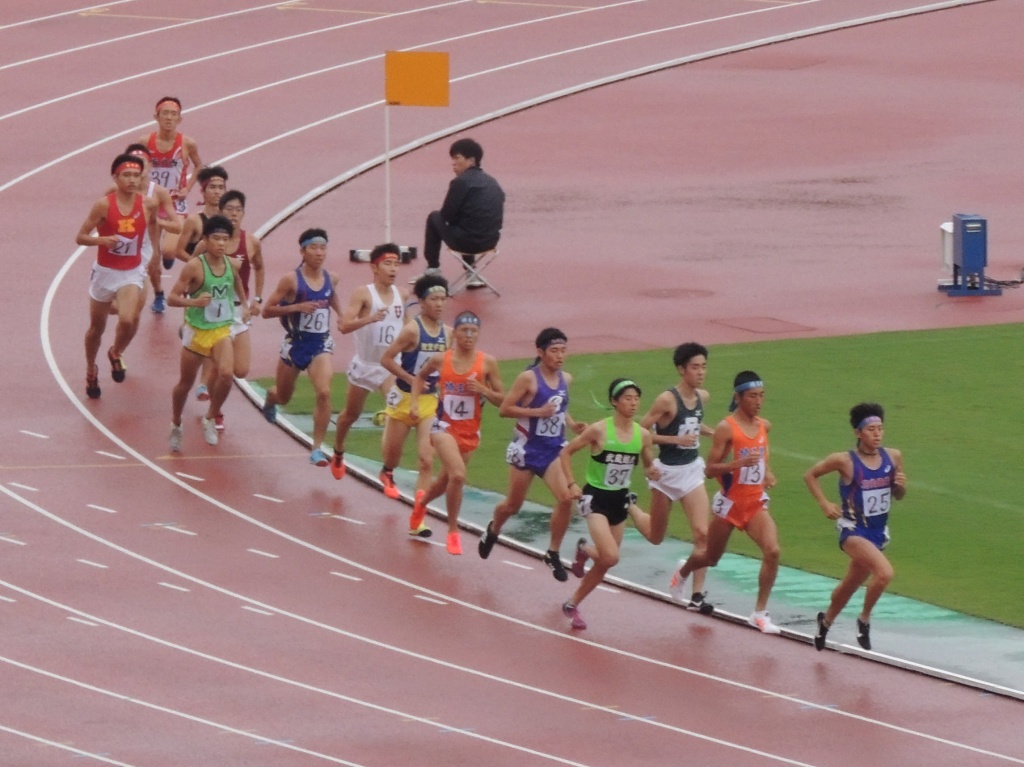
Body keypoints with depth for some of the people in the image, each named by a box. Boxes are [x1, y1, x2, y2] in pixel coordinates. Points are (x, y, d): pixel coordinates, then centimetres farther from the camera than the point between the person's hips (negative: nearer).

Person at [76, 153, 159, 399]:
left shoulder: (148, 204, -10)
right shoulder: (103, 205, -17)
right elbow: (81, 237, -14)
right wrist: (102, 240, -31)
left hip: (132, 272, 0)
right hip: (105, 272, 0)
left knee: (128, 321, -22)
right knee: (97, 327, 14)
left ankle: (116, 354, 13)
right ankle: (91, 371, 42)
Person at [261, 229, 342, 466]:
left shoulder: (330, 279, 0)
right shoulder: (291, 280, -14)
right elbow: (267, 310, -14)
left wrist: (340, 317, 6)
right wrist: (296, 307, -26)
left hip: (321, 344, 2)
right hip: (295, 344, -2)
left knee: (324, 393, -20)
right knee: (283, 397, 17)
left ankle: (318, 448, -12)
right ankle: (270, 398, 57)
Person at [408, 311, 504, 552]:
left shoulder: (487, 363, -8)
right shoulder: (440, 360, -7)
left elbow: (501, 399, -2)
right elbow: (421, 376, 15)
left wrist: (482, 389, -20)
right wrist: (414, 402, 2)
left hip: (470, 432, 3)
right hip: (445, 426, -3)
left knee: (447, 480, 19)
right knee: (458, 475, -24)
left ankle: (422, 501, 55)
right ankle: (453, 531, -7)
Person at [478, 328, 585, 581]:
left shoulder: (565, 379, 4)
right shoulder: (528, 378, -15)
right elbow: (504, 409, -15)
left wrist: (572, 425, 3)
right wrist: (538, 412, -24)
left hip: (554, 449, 4)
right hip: (527, 449, -4)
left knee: (566, 498, -16)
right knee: (514, 504, 11)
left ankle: (553, 554, -1)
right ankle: (493, 530, 46)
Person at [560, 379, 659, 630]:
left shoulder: (643, 435, -3)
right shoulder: (599, 430, -16)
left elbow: (648, 465, 12)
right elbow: (566, 452, -6)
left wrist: (651, 471, -11)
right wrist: (572, 484, -13)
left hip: (620, 500, 5)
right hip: (596, 497, -5)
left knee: (604, 563, 10)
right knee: (610, 557, -22)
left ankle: (573, 604, 31)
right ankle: (585, 550, 12)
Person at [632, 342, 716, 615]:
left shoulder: (703, 397, 1)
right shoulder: (667, 400, -20)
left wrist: (713, 433, 6)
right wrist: (676, 439, -26)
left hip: (693, 470, 5)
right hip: (667, 471, -5)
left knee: (702, 533, -10)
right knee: (655, 537, 13)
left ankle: (697, 595, -5)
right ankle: (628, 507, 44)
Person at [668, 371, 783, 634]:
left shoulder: (764, 426, 2)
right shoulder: (726, 428, -16)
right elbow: (711, 469, -16)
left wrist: (767, 474, 8)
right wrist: (739, 463, -31)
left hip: (756, 503, 4)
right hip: (730, 502, -4)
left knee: (772, 551, -20)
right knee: (711, 558, 16)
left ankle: (760, 613, -10)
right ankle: (683, 571, 53)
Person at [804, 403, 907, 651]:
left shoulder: (893, 457, -3)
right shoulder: (845, 461, -15)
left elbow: (898, 496, 11)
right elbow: (810, 475, -1)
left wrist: (901, 486, -11)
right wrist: (824, 504, -10)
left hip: (878, 532, 6)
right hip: (853, 530, -6)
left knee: (850, 585, 21)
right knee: (884, 572, -29)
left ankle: (826, 620, 49)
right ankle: (864, 620, -7)